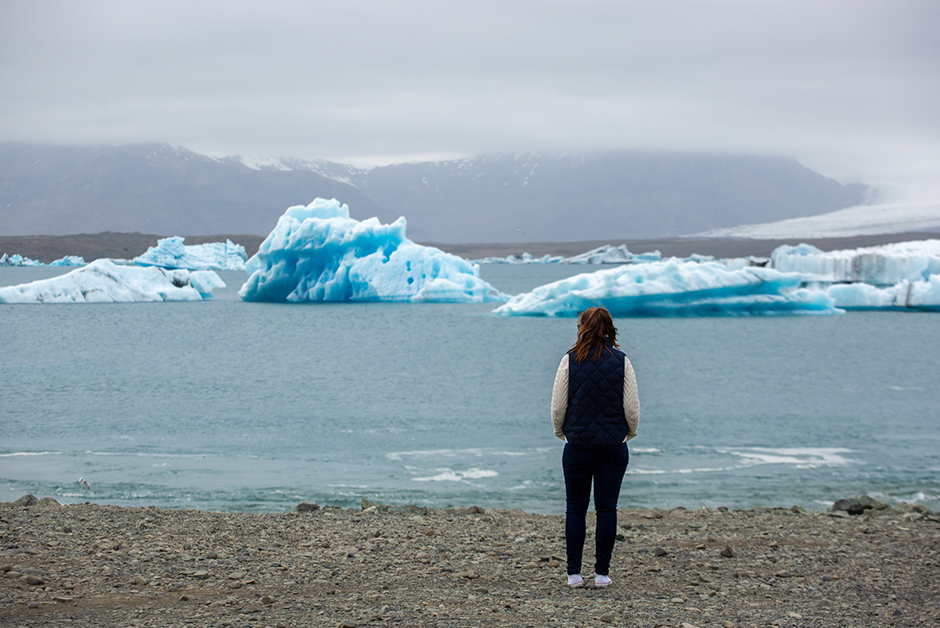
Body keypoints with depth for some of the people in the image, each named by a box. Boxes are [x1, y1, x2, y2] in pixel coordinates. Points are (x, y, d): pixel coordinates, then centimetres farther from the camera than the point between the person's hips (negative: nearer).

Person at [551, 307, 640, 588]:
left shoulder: (570, 361, -5)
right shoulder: (621, 361, -2)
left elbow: (558, 407, -3)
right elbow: (632, 407, -1)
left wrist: (562, 433, 15)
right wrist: (629, 433, 17)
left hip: (578, 445, -1)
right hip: (614, 446, 1)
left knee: (575, 509, 8)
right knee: (607, 509, 4)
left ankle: (574, 573, 6)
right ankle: (601, 573, 3)